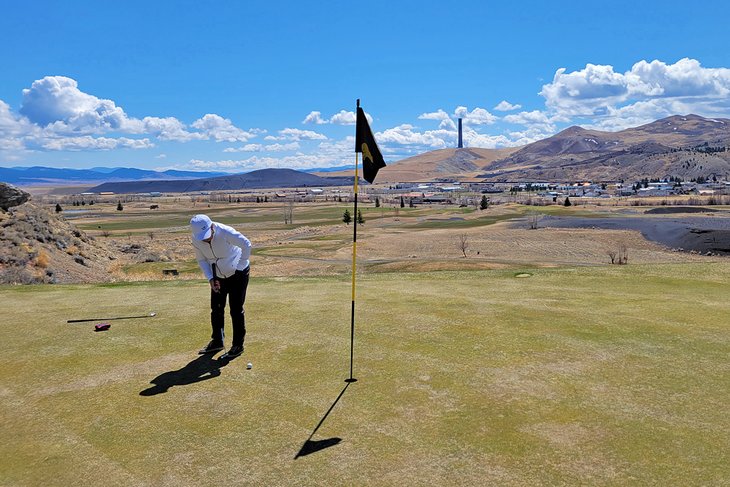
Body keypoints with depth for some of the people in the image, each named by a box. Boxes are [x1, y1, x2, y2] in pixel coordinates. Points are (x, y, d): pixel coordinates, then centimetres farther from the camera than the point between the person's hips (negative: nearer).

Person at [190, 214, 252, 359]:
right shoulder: (196, 240, -12)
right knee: (216, 309, 9)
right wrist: (210, 279, -11)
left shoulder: (225, 232, -30)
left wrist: (241, 265, -18)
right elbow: (201, 260, 1)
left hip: (237, 274, -5)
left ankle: (238, 345, 8)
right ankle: (217, 342, 25)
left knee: (236, 310, -4)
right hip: (218, 276, 6)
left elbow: (246, 244, -25)